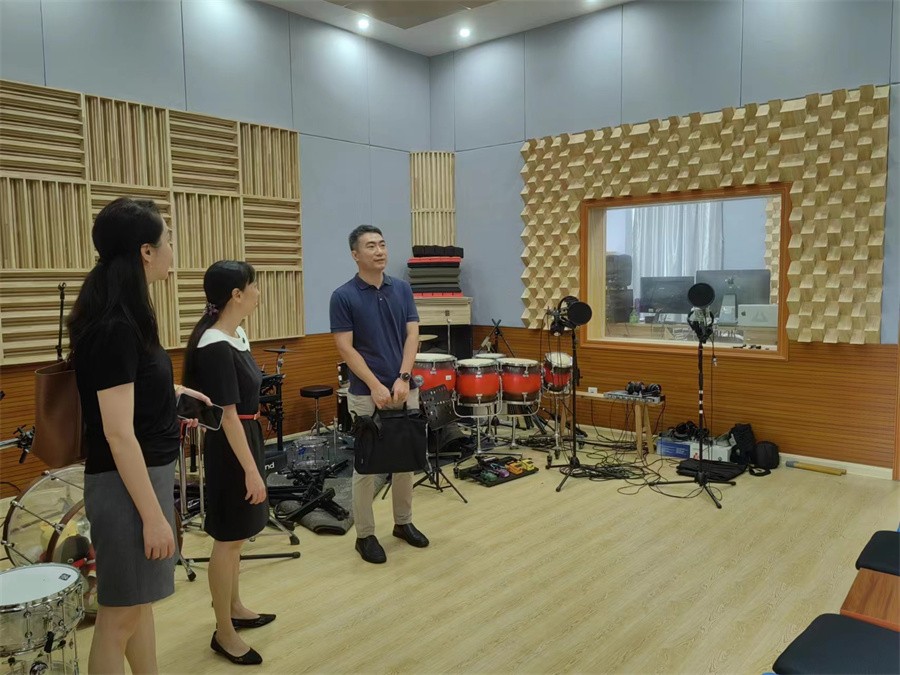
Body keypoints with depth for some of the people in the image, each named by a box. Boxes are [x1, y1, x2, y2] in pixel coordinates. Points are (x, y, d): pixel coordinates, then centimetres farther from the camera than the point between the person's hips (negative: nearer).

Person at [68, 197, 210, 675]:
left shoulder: (120, 317, 5)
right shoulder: (114, 327, -23)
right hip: (127, 483, -9)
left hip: (147, 473, 9)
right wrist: (153, 515, -21)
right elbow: (118, 434, -24)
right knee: (119, 617, 6)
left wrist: (173, 391, 27)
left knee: (139, 601, 21)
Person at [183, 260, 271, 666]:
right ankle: (224, 633, 18)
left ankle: (234, 609, 38)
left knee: (237, 535, 21)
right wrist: (251, 471, -21)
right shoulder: (215, 347, -22)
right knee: (229, 538, 3)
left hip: (246, 438, 10)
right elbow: (228, 415, -23)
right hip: (230, 447, -10)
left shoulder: (237, 335, 7)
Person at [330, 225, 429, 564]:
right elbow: (346, 348, -11)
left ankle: (403, 522, 31)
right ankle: (365, 535, 17)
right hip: (366, 394, -4)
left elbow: (412, 336, -1)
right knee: (366, 466, 3)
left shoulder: (402, 289, 5)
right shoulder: (343, 296, -8)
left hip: (405, 390, 5)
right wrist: (376, 386, -18)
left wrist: (403, 378, -14)